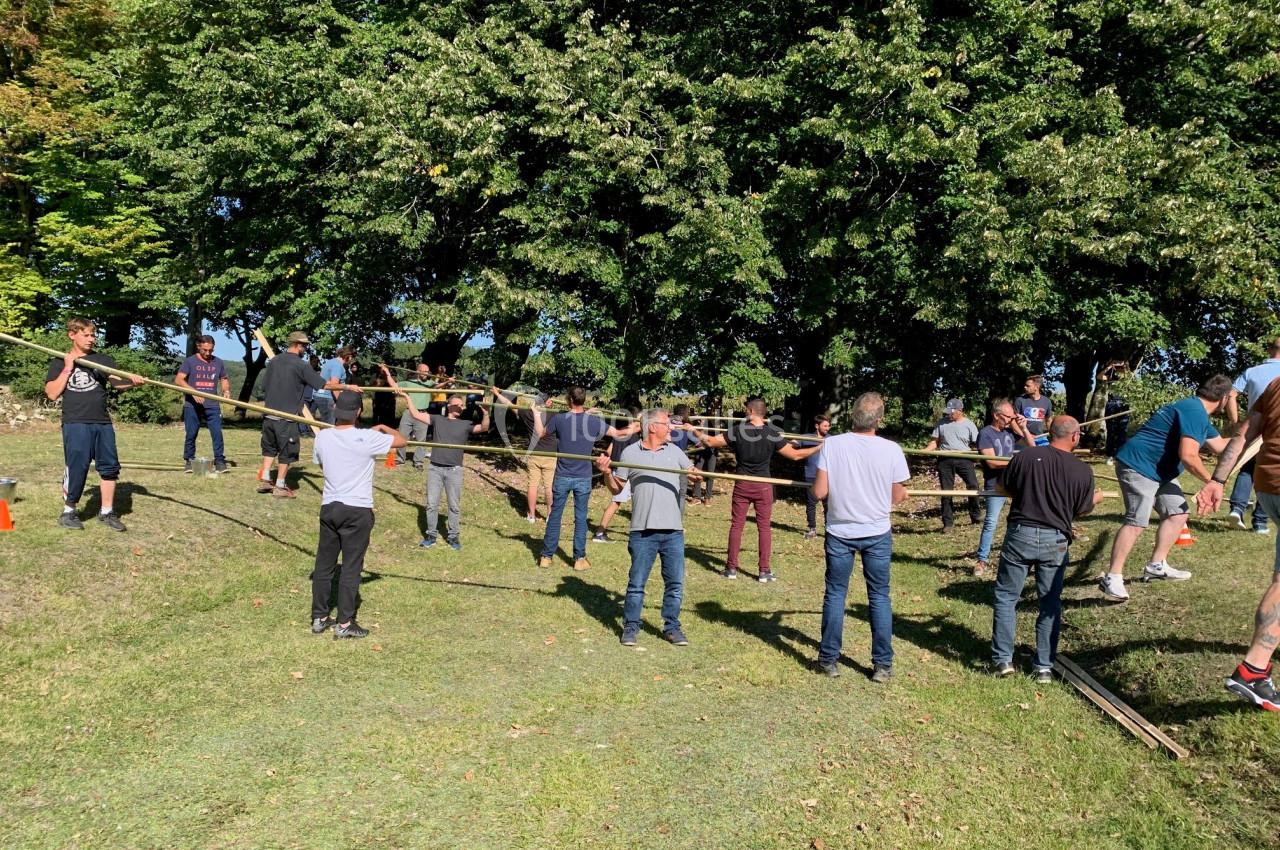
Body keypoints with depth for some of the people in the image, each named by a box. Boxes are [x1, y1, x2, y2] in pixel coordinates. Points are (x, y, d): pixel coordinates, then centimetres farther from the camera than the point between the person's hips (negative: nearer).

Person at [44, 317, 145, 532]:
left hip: (102, 423, 3)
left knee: (110, 466, 3)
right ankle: (68, 512, 12)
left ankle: (106, 512, 14)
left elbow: (117, 382, -3)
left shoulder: (103, 360, 12)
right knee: (76, 467, -4)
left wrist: (132, 380, -24)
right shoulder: (60, 362, 7)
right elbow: (52, 394, -2)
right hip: (75, 424, -3)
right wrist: (67, 368, -6)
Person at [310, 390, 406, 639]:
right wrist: (383, 427, 13)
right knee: (351, 567, 3)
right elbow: (401, 440, -5)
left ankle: (319, 618, 24)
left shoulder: (322, 437, -1)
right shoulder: (366, 438, -15)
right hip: (357, 511, -4)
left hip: (329, 507, 5)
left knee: (324, 564, 14)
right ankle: (344, 624, 8)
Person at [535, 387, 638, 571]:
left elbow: (540, 433, 10)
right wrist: (633, 428, 24)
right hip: (583, 478, 0)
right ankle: (579, 558, 12)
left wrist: (536, 413, 24)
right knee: (580, 518, 8)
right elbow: (618, 434, 5)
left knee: (555, 516, 10)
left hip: (562, 477, 0)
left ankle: (546, 556, 15)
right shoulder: (594, 421, -6)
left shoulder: (559, 419, -7)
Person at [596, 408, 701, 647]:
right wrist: (607, 472, -10)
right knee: (636, 582, 5)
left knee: (675, 582, 8)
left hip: (673, 530, 3)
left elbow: (693, 473, 10)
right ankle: (631, 627, 18)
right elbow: (616, 488, 8)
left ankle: (672, 627, 21)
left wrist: (698, 473, -12)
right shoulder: (630, 452, 3)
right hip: (643, 530, -3)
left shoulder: (675, 451, 10)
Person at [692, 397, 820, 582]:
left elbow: (710, 442, -3)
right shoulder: (772, 433, -9)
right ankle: (764, 571, 7)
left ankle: (731, 568, 13)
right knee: (764, 527, 6)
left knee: (736, 525, 8)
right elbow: (795, 455, -6)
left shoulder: (737, 430, -8)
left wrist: (695, 432, 13)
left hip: (742, 485, 1)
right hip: (763, 486, -1)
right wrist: (819, 448, 5)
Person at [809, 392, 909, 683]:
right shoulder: (891, 450, -13)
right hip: (877, 533, 0)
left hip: (840, 532, 0)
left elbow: (819, 492, -13)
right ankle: (882, 665, 16)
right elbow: (897, 498, -4)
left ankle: (829, 660, 19)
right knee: (879, 597, 11)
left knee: (835, 594, 12)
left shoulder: (832, 444, -14)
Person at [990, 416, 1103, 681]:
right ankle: (1044, 666, 18)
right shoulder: (1082, 470, -5)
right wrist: (1097, 498, 31)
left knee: (1005, 597, 11)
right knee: (1050, 604, 13)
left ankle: (1003, 659, 11)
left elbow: (1002, 487, 6)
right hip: (1056, 542, 1)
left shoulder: (1025, 456, -7)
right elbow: (1082, 509, 9)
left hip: (1020, 534, -1)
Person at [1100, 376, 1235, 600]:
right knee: (1137, 521, -19)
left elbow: (1221, 445, 31)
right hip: (1139, 466, -11)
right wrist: (1211, 480, -11)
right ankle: (1112, 578, -20)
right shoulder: (1194, 412, -17)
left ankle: (1156, 566, 21)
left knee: (1177, 513, 13)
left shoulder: (1199, 414, 19)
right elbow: (1188, 456, -25)